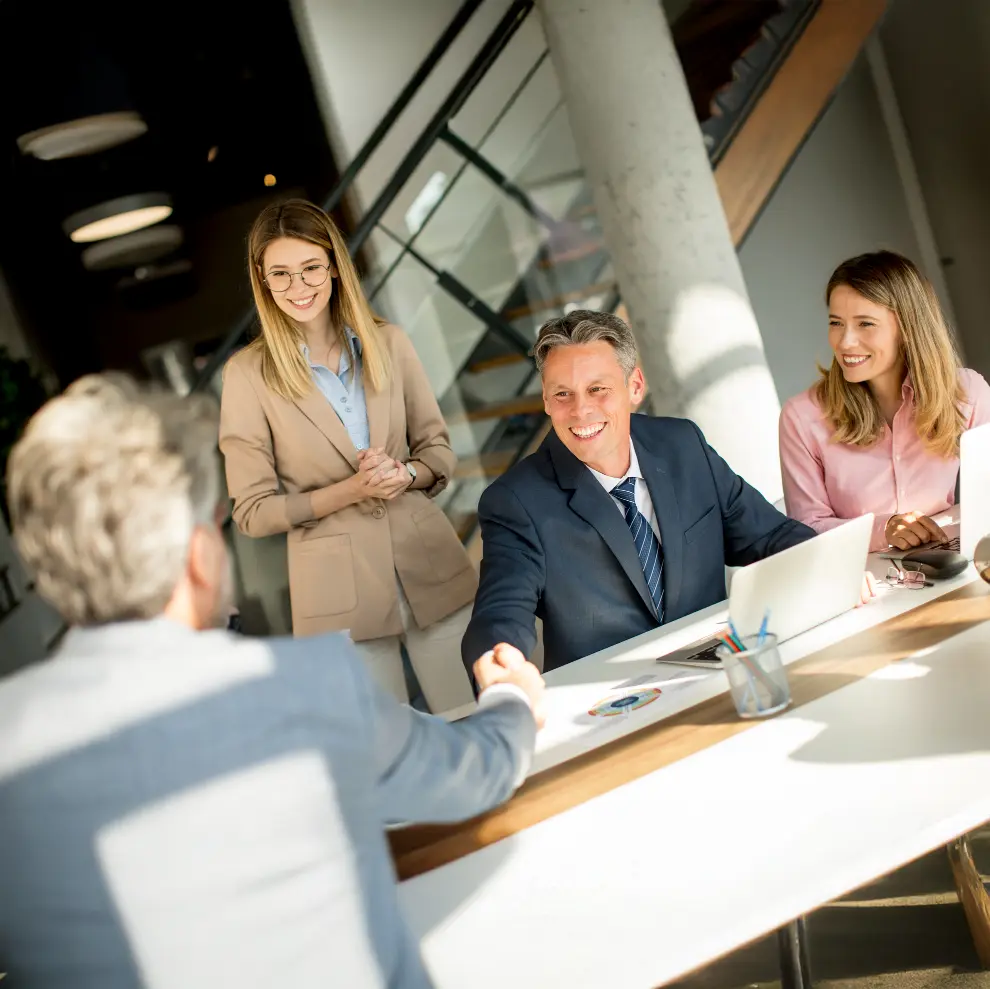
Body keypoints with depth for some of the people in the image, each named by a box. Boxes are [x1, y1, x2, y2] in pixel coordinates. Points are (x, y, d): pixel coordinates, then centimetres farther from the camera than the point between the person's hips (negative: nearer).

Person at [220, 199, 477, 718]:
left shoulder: (388, 344, 3)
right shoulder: (249, 373, -5)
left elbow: (439, 451, 11)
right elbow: (252, 511, -4)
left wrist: (403, 474, -11)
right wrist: (351, 490, -15)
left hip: (432, 570, 3)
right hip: (341, 593, -2)